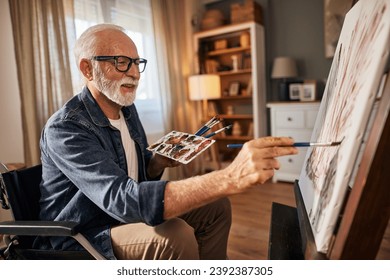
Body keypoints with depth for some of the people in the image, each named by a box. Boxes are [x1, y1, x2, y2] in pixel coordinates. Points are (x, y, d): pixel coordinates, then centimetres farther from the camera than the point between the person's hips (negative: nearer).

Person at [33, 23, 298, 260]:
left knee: (216, 206, -4)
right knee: (175, 236, -33)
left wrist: (160, 161, -12)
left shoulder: (126, 108, 1)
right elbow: (122, 199, -40)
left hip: (126, 216, 7)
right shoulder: (64, 129, -25)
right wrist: (230, 178, -49)